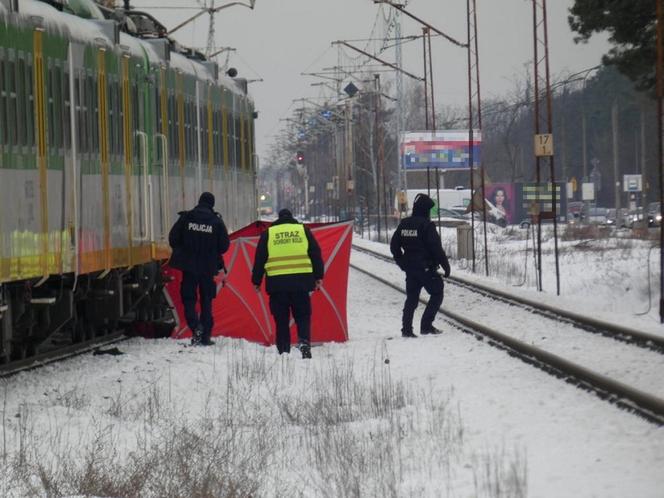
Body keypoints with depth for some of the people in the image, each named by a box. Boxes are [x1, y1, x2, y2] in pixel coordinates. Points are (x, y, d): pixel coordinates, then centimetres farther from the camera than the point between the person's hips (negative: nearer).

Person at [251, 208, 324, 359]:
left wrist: (256, 281, 15)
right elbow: (316, 255, 10)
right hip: (301, 282, 0)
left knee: (281, 320, 7)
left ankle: (283, 351, 3)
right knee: (303, 316, 7)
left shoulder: (268, 234, 9)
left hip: (277, 283, 0)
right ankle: (304, 342, -17)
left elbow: (259, 259, 9)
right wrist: (318, 277, 15)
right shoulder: (303, 230, 10)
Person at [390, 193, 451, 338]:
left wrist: (402, 263, 23)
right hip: (426, 268, -7)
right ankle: (426, 325, -1)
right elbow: (436, 248, -16)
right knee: (437, 293, 7)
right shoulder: (426, 225, -15)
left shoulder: (404, 224, 6)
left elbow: (394, 246, 13)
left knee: (411, 298, 13)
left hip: (410, 268, 7)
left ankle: (406, 328, 7)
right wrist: (446, 265, -6)